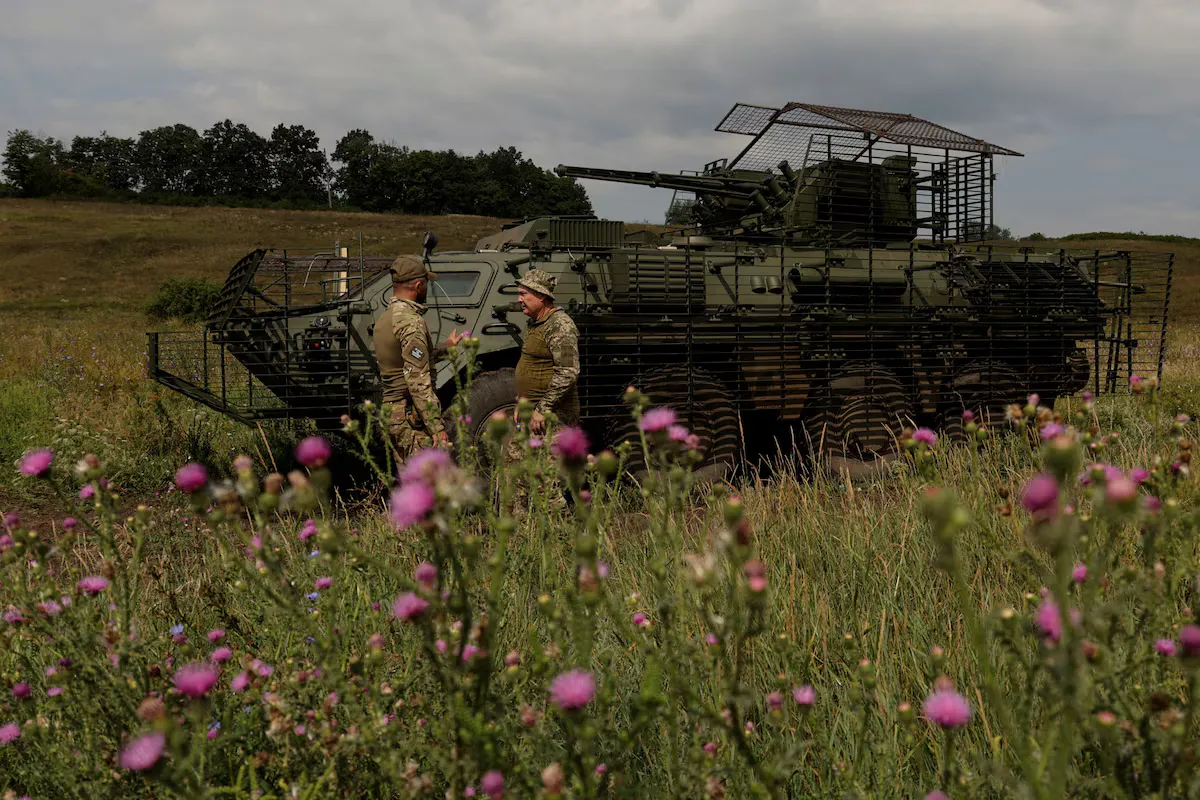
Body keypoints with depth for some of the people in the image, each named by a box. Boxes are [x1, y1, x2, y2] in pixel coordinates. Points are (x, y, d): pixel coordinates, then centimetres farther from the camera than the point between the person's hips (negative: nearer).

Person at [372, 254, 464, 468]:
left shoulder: (385, 318, 14)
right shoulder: (411, 322, -16)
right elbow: (419, 383, -21)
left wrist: (445, 347, 29)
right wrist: (438, 428, -21)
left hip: (389, 412, 10)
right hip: (411, 418, -10)